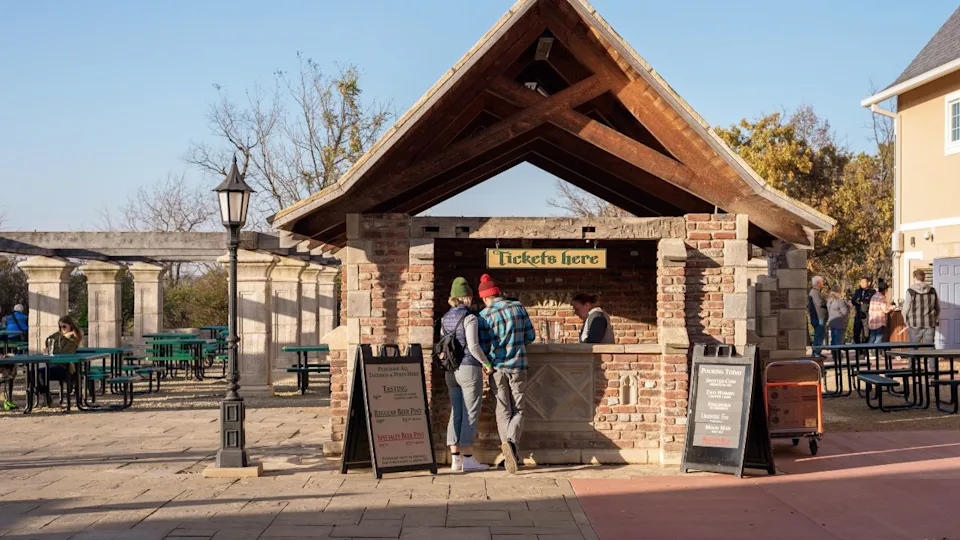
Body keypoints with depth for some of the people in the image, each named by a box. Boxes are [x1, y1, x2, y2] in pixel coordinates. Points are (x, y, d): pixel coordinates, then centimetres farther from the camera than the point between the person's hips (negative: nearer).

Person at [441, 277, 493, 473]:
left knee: (456, 413, 10)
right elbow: (473, 345, -18)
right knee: (470, 414, -2)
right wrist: (486, 363, -7)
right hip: (469, 368, -7)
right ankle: (468, 459, -1)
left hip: (451, 371, 7)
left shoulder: (445, 318, 10)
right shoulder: (469, 317, -11)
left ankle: (455, 458, 10)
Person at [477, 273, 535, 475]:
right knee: (518, 410, 8)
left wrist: (486, 364, 17)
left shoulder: (485, 315, -6)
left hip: (497, 368, -1)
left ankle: (509, 453, 0)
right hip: (518, 366, 1)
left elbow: (483, 347, -4)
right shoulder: (518, 307, 1)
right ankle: (512, 442, -19)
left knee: (503, 411, 9)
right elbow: (531, 336, 6)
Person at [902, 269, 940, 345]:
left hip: (915, 325, -3)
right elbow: (937, 308, 13)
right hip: (930, 325, 3)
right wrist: (936, 321, 28)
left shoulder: (910, 291, -9)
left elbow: (906, 309, -6)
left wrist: (906, 322, 11)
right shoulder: (932, 291, 3)